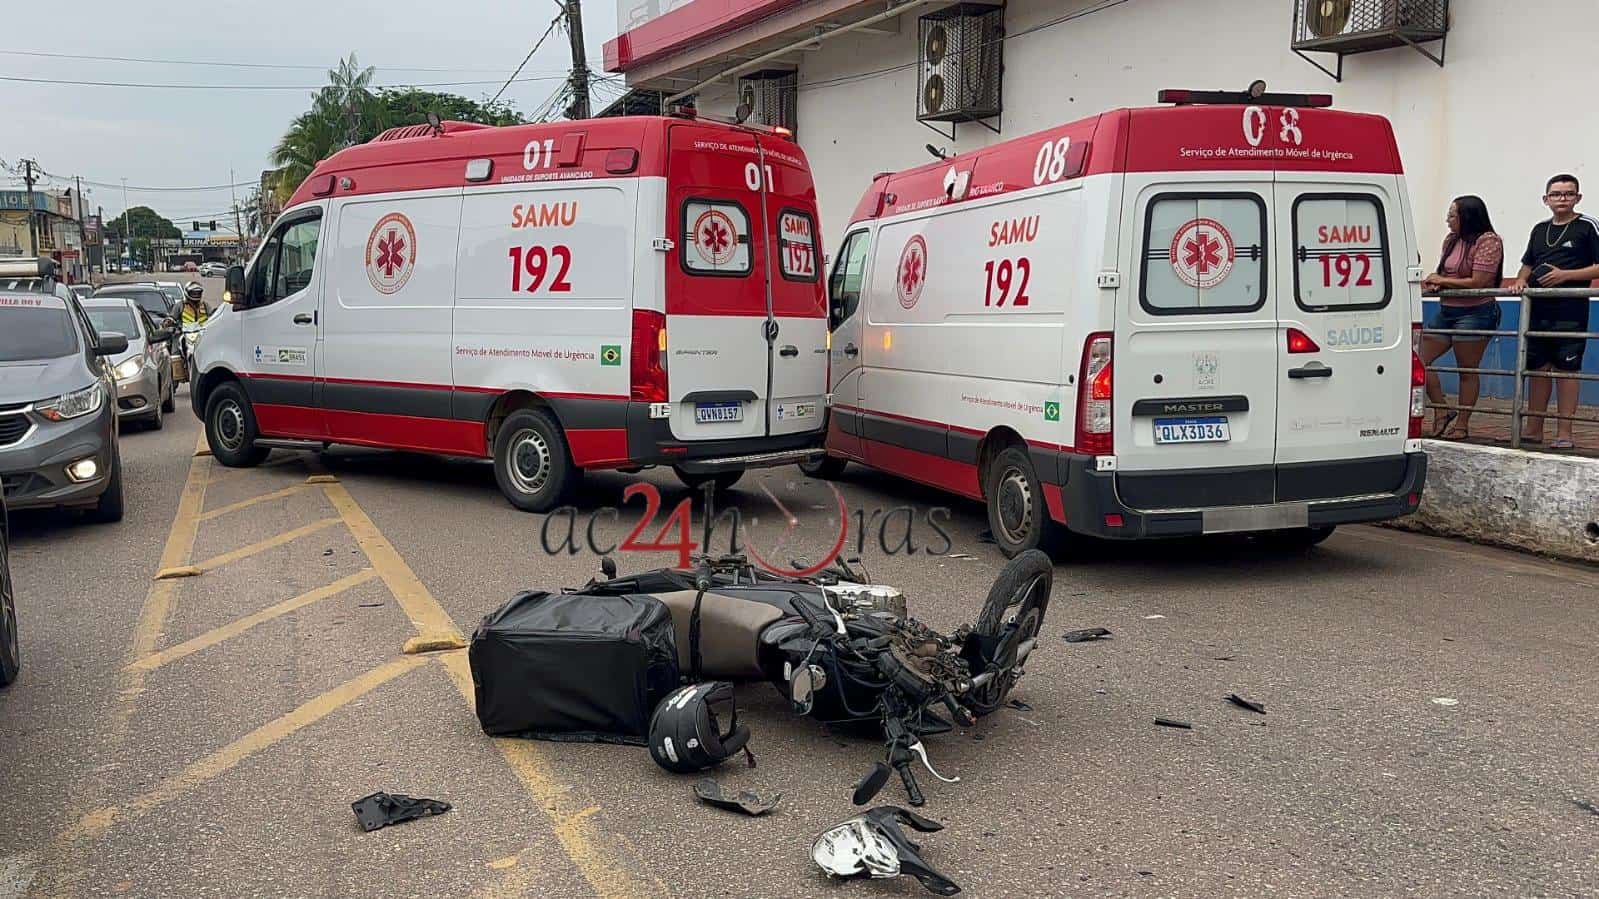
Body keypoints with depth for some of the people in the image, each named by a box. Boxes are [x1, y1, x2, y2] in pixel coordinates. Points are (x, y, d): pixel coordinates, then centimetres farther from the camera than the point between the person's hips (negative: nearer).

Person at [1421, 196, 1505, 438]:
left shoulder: (1488, 241, -11)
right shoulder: (1451, 241, 12)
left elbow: (1478, 282, -17)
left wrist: (1442, 281, -9)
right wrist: (1433, 282, -5)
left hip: (1474, 313, -8)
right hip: (1446, 310, 8)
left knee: (1467, 370, 0)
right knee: (1421, 360, 2)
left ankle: (1462, 424, 8)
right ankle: (1442, 412, 13)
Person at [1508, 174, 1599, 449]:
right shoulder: (1540, 230, 16)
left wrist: (1565, 275, -15)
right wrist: (1520, 281, 5)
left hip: (1570, 313, -5)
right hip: (1538, 311, 5)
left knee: (1567, 369, -5)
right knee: (1538, 368, 9)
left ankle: (1564, 432, -1)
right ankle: (1533, 429, 15)